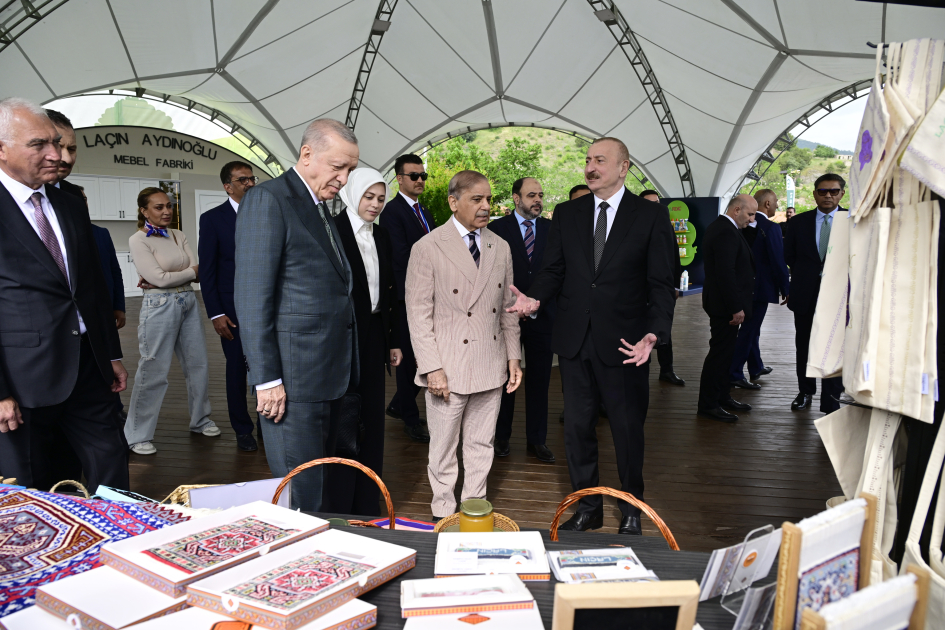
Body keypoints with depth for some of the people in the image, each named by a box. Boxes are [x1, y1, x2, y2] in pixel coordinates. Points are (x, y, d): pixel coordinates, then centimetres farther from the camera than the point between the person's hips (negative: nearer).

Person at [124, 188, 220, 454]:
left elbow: (197, 271, 0)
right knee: (153, 371, -3)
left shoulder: (178, 236, 9)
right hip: (160, 305, -6)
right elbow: (159, 278, -15)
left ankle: (200, 419, 30)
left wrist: (168, 276, -13)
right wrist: (192, 272, -4)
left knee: (198, 364, 12)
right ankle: (138, 436, 10)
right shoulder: (138, 240, -6)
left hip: (188, 302, 6)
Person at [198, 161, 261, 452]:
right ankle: (243, 430, 22)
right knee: (237, 370, 8)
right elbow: (207, 270, -4)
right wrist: (215, 314, -9)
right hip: (234, 309, -2)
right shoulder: (212, 218, -3)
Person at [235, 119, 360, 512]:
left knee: (321, 487, 17)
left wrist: (344, 370, 13)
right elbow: (252, 296, -15)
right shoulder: (267, 199, -9)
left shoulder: (321, 208, 18)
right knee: (300, 496, 0)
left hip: (331, 376, 8)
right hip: (293, 379, -8)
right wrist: (266, 379, -17)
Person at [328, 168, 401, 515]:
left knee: (372, 417, 12)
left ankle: (369, 504, 25)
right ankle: (341, 506, 17)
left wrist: (394, 340, 13)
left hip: (374, 336, 7)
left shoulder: (382, 236, 11)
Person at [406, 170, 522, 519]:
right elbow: (419, 314, -9)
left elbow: (507, 308, 13)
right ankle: (444, 513, 26)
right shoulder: (427, 248, -7)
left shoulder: (501, 248, 9)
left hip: (490, 367, 5)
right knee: (444, 449, 9)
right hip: (448, 368, -4)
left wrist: (513, 357, 9)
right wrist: (432, 368, -14)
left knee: (481, 445, 15)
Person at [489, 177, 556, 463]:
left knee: (539, 380, 8)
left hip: (542, 315, 2)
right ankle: (501, 437, 24)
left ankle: (537, 440, 21)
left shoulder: (551, 229, 7)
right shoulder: (498, 228, -1)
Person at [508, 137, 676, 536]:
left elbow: (661, 285, -6)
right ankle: (587, 507, 29)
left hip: (625, 343, -3)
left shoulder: (651, 216, -3)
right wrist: (535, 298, -14)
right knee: (577, 427, 11)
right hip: (575, 339, 3)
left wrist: (654, 334, -21)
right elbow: (553, 270, 8)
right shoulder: (567, 214, 7)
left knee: (628, 429, 10)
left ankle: (631, 510, 32)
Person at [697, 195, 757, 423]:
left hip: (722, 303, 11)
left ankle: (723, 397, 28)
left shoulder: (718, 227, 14)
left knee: (725, 351, 17)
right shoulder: (727, 233, -20)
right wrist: (736, 308, -23)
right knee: (720, 352, -4)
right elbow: (726, 273, -26)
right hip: (726, 305, -11)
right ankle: (708, 405, 4)